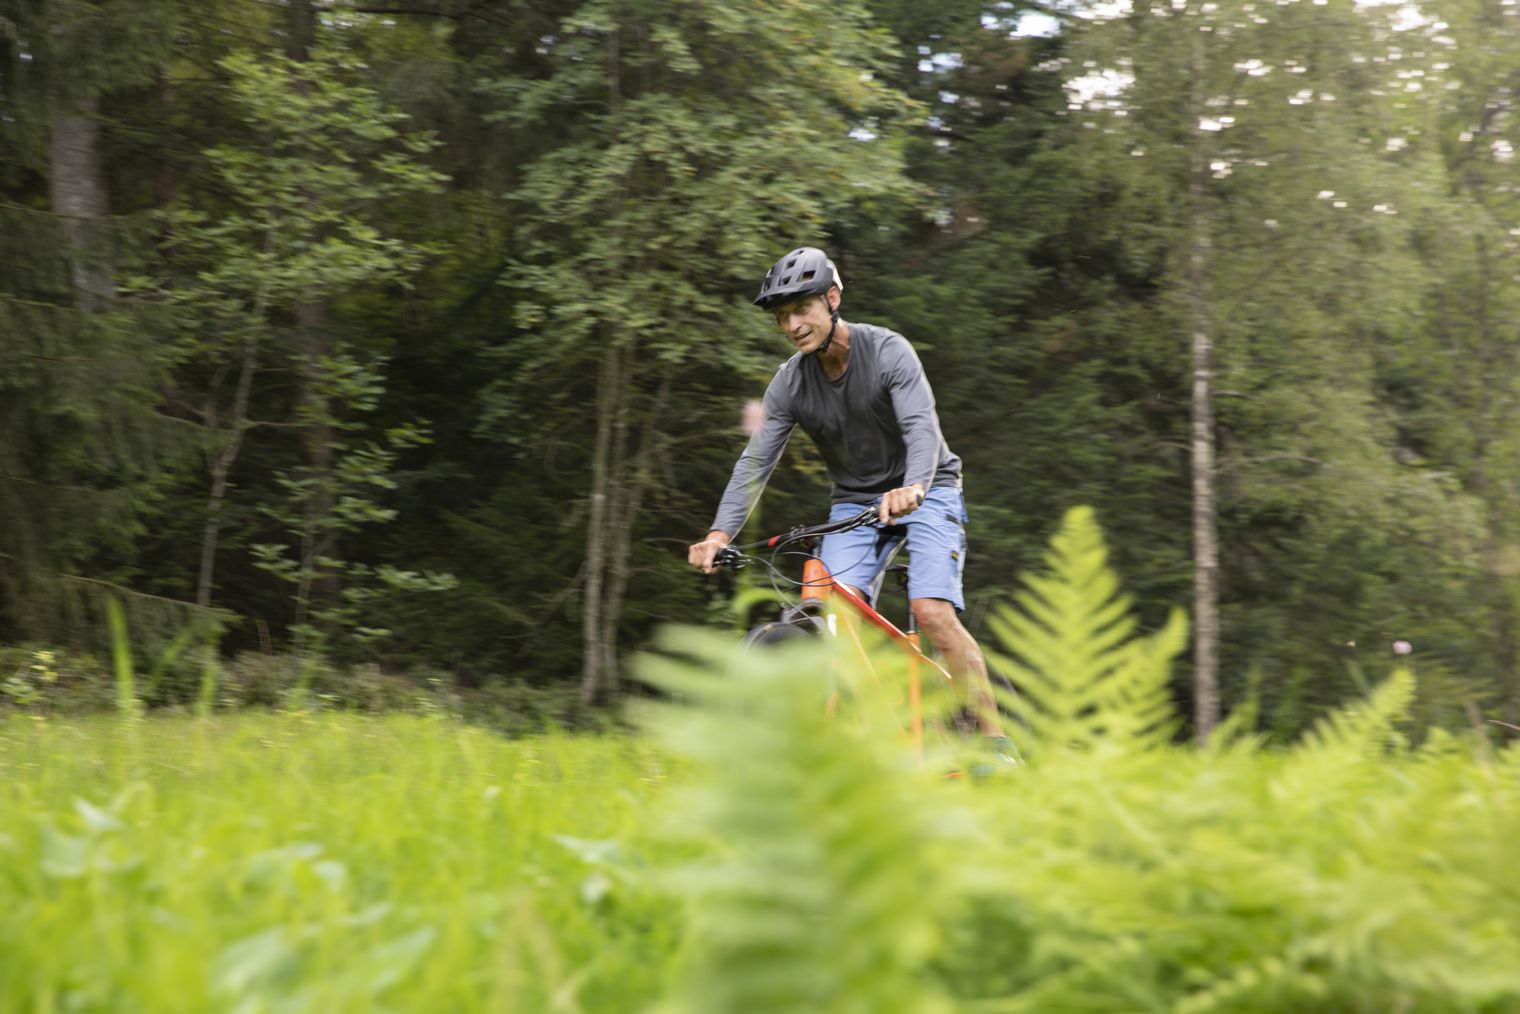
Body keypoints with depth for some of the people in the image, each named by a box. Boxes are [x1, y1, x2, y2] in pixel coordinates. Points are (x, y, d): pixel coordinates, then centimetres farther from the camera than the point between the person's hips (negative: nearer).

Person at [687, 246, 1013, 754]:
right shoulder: (789, 383, -6)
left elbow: (922, 427, -31)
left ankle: (995, 740, -12)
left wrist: (911, 488, -52)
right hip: (854, 502, 4)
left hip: (924, 493, -4)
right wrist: (720, 533, -24)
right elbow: (755, 463, -9)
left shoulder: (888, 351, -19)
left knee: (933, 613, -22)